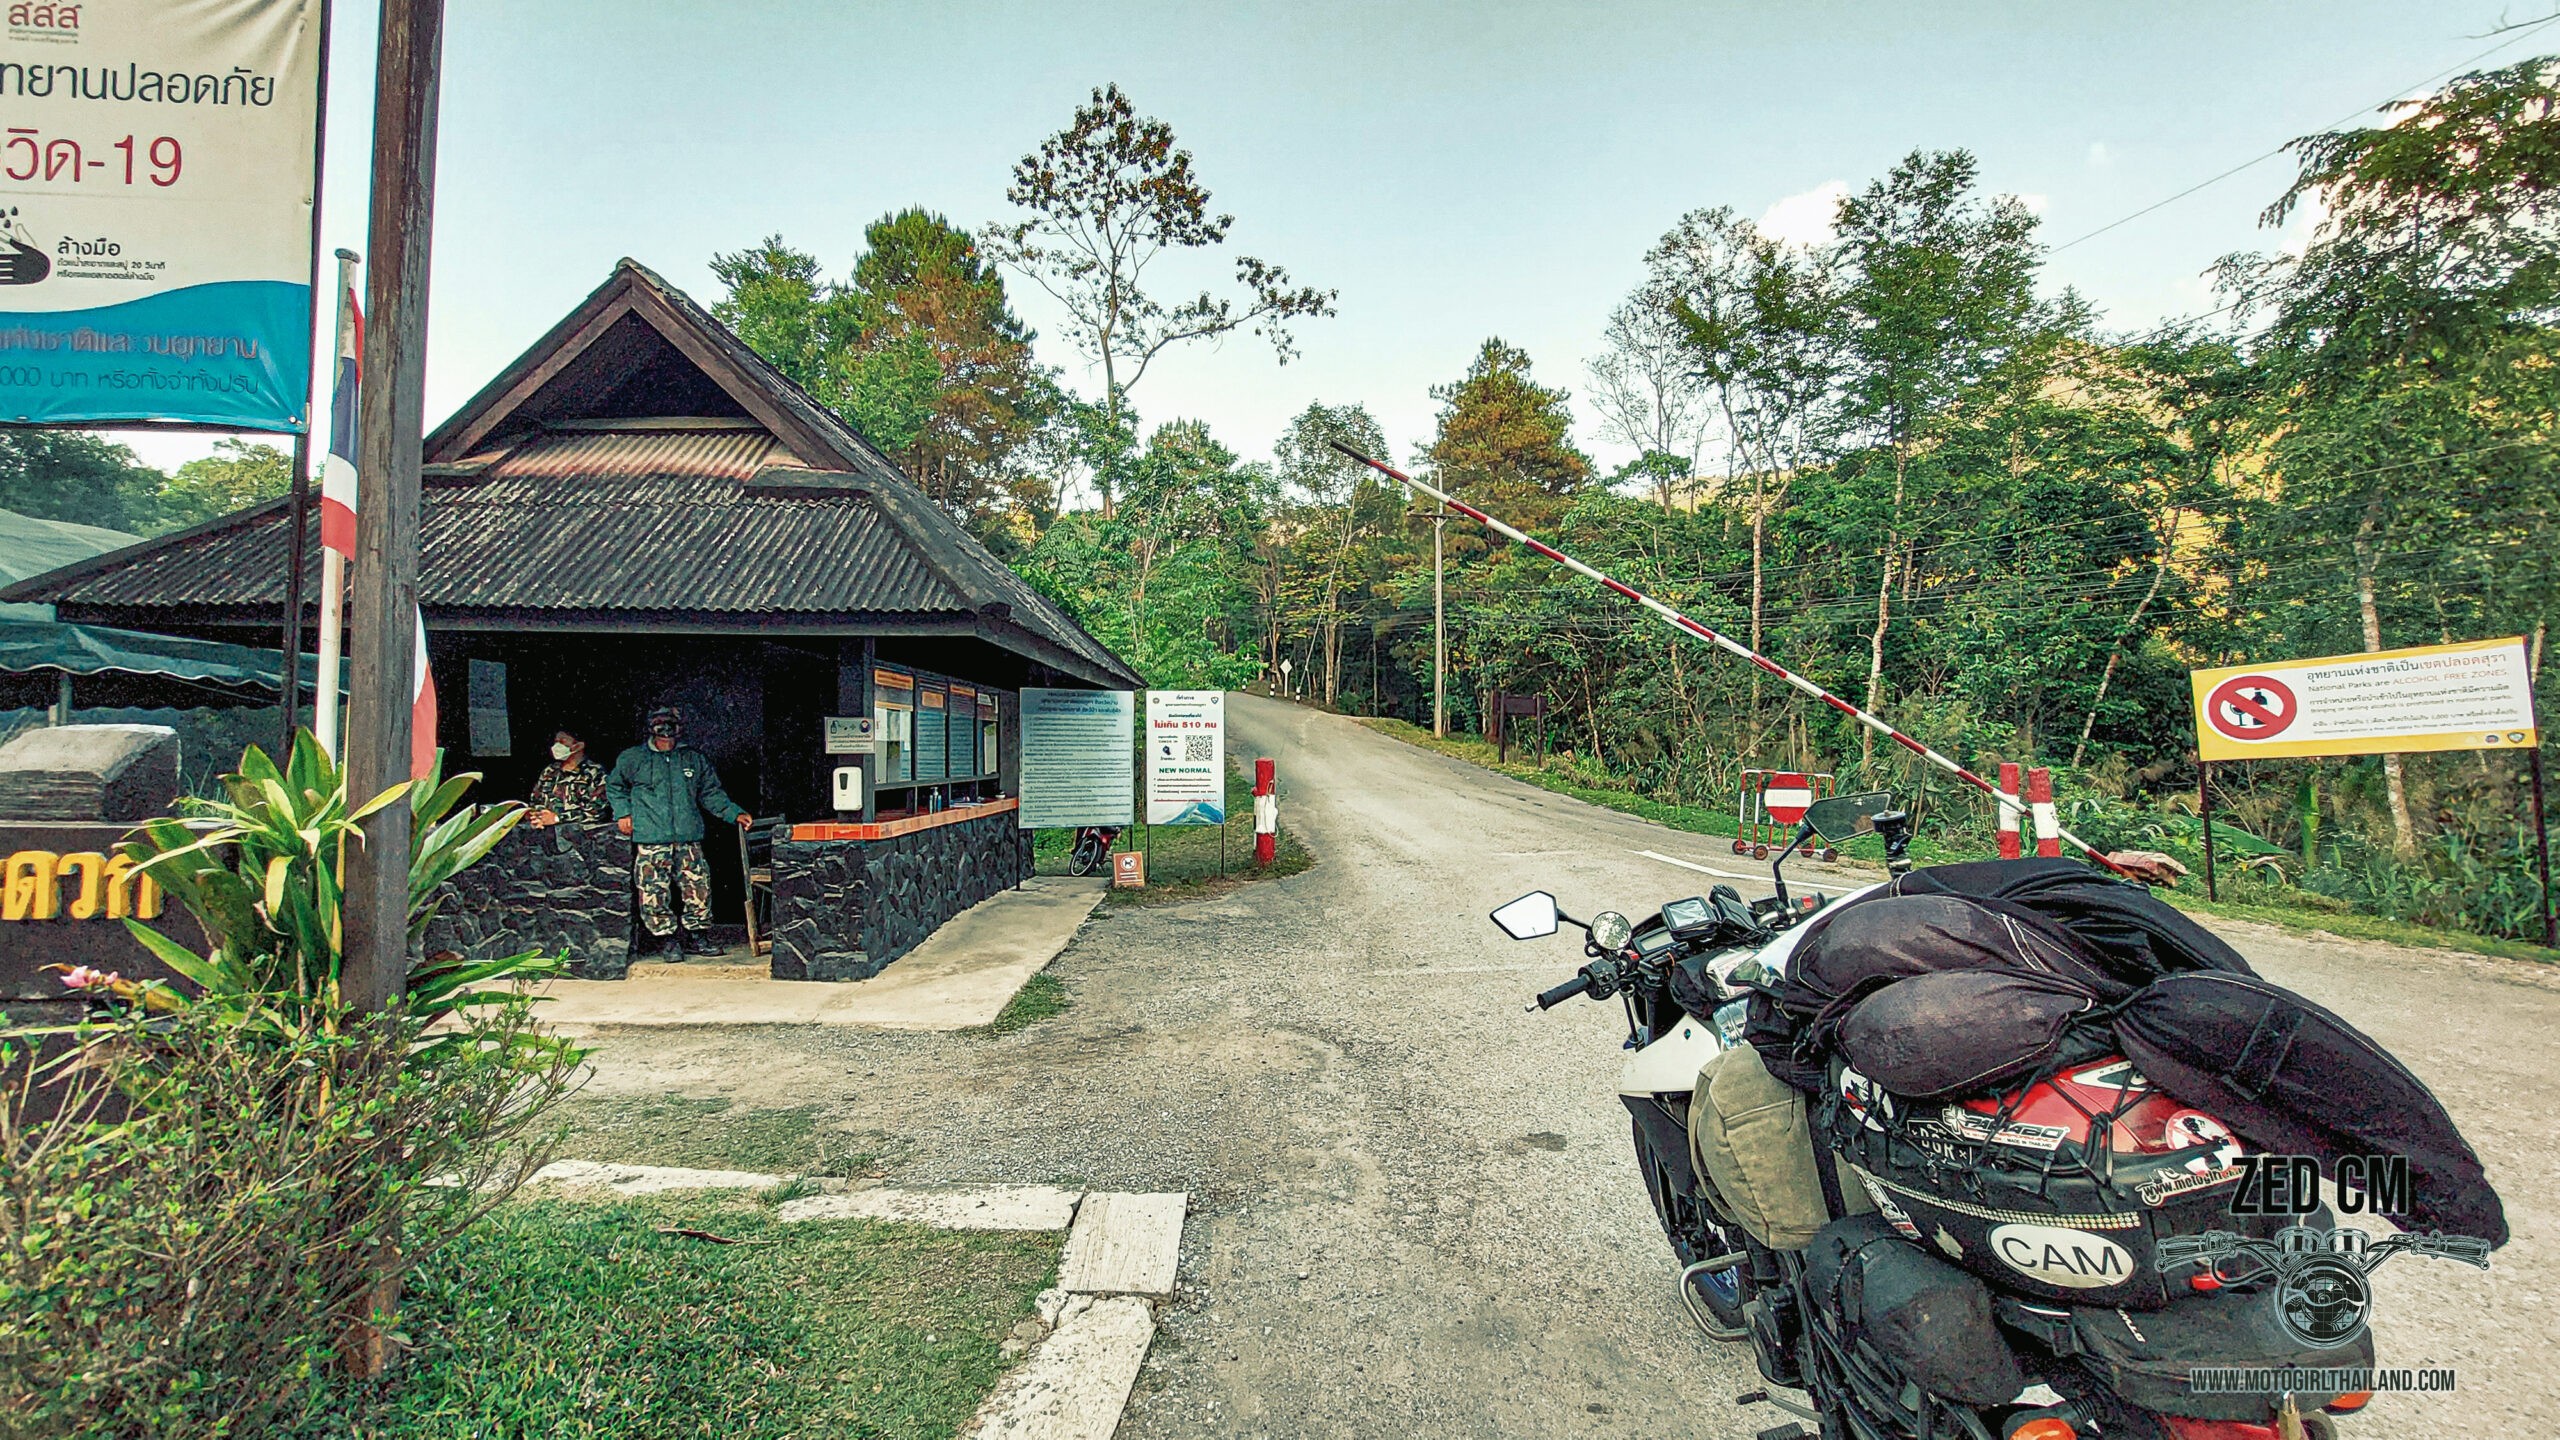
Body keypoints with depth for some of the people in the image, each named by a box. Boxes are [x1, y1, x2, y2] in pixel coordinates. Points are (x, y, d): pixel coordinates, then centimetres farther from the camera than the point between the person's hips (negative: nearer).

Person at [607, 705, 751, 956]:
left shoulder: (694, 760, 12)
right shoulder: (633, 758, 7)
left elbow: (711, 793, 18)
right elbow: (614, 786, 20)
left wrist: (735, 814, 9)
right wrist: (623, 813, 7)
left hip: (688, 838, 2)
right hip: (650, 840, -2)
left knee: (698, 886, 1)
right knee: (654, 890, -4)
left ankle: (696, 937, 13)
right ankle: (667, 939, 8)